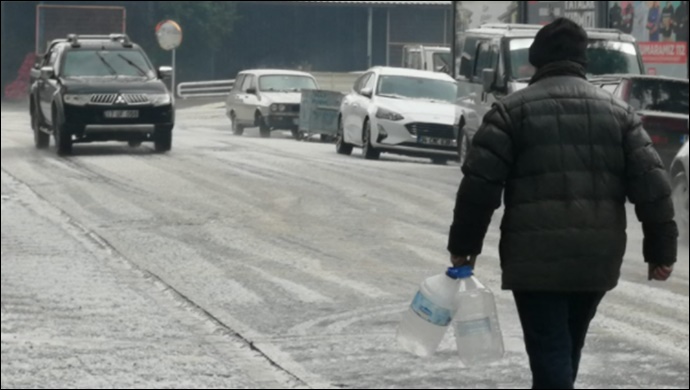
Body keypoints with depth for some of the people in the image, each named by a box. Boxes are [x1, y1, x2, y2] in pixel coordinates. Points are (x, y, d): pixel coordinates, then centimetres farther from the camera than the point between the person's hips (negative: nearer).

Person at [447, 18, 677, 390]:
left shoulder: (513, 109, 0)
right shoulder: (618, 111, 10)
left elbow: (480, 183, -5)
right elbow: (652, 184, 5)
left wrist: (463, 245, 4)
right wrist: (661, 249, 8)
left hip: (536, 257, -4)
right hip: (598, 258, 4)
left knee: (549, 352, -5)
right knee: (567, 349, 21)